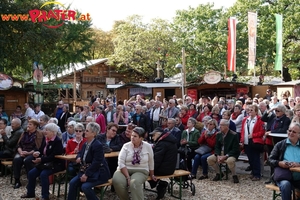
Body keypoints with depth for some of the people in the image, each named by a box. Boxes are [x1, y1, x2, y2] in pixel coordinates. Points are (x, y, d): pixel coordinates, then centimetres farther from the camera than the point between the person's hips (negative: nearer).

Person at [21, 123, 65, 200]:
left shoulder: (58, 141, -19)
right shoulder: (45, 138, 5)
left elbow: (53, 156, -24)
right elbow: (41, 150, 14)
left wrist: (41, 159, -27)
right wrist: (37, 153, -10)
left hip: (55, 164, -8)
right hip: (45, 163, 8)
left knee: (43, 174, -30)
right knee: (31, 173, -4)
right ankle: (30, 193, 14)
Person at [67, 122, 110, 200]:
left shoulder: (98, 145, -21)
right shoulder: (86, 143, 7)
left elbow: (96, 163, -24)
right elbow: (80, 153, 25)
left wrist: (86, 175, -25)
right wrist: (78, 157, 0)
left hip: (98, 173, -8)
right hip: (86, 171, 8)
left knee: (85, 186, -28)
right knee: (73, 182, -9)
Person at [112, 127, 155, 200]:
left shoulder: (148, 146, -1)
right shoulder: (126, 146, -2)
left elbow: (151, 162, 13)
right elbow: (121, 163, -10)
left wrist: (152, 175, 22)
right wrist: (128, 177, -20)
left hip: (141, 171, -1)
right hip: (125, 170, 1)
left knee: (135, 182, -36)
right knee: (117, 181, -30)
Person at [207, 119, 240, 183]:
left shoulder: (234, 135, -13)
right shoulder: (218, 134, 4)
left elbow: (235, 149, -15)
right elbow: (217, 147, 7)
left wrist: (225, 156, -23)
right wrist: (218, 156, -13)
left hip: (231, 154, -5)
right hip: (220, 154, 6)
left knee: (230, 161, -38)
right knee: (209, 159, -15)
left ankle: (234, 175, -9)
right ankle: (219, 173, 7)